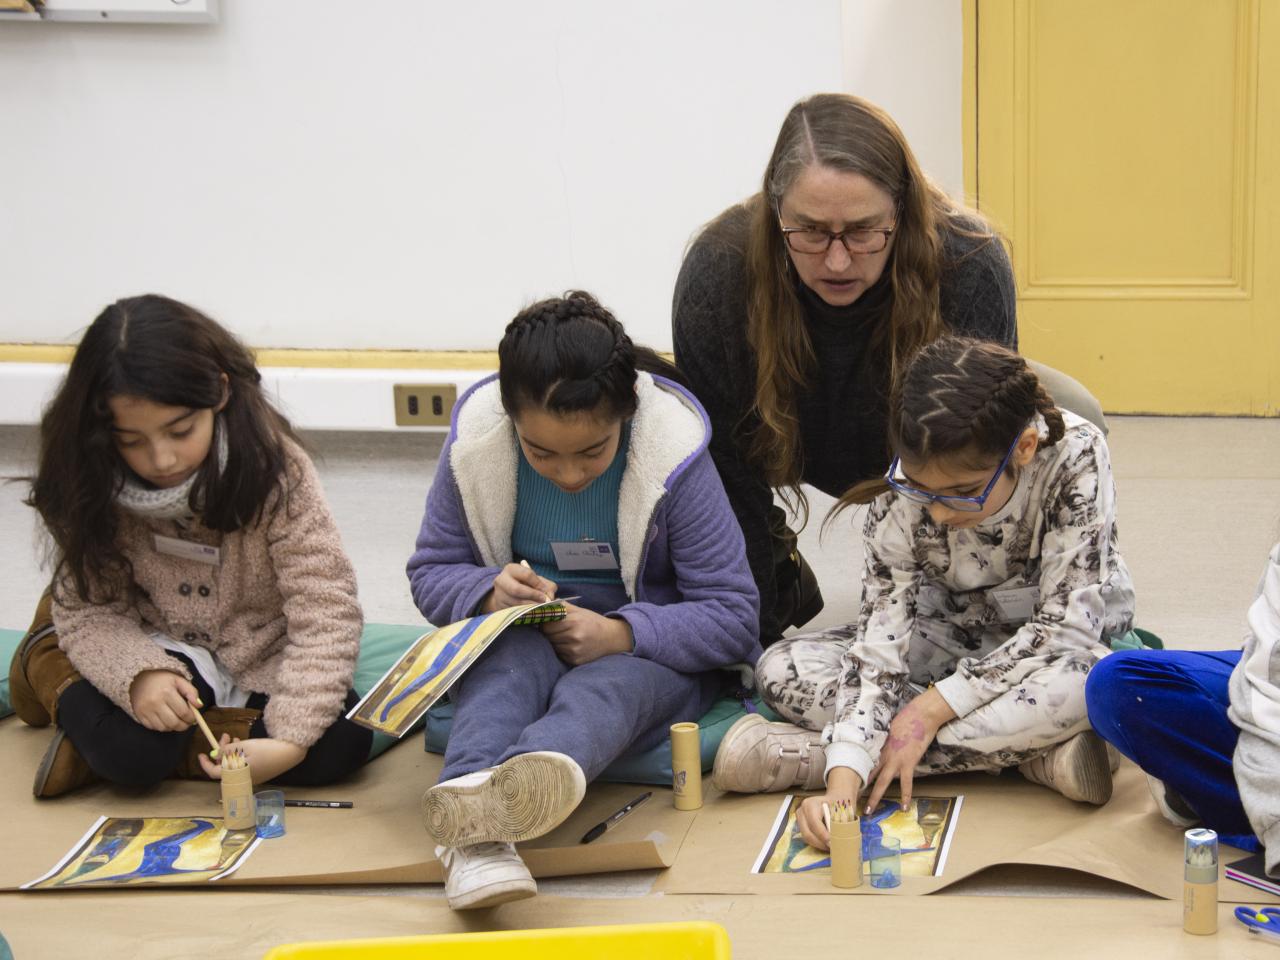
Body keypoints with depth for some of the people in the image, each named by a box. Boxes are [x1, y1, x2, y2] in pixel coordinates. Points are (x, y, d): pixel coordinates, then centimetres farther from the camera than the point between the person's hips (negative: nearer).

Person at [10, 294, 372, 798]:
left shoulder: (274, 471, -22)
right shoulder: (91, 488, -16)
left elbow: (325, 611, -25)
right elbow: (86, 610, -12)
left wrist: (292, 738, -37)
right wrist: (138, 675, -34)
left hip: (259, 668, 2)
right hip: (155, 658, -1)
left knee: (341, 740, -27)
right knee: (128, 746, -33)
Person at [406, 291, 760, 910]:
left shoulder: (674, 457, -17)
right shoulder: (474, 443, -10)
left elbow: (733, 618, -14)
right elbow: (431, 572, 2)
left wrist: (621, 634, -31)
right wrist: (489, 592, -22)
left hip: (646, 652, -2)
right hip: (521, 642, 2)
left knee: (604, 687, -39)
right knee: (512, 661, -36)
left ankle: (508, 786, -75)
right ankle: (475, 834, -65)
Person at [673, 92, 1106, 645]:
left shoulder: (969, 265, -36)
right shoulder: (716, 273, -34)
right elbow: (727, 473, -26)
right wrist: (755, 637, -24)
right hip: (797, 444, 2)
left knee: (1073, 419, -27)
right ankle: (784, 585, 10)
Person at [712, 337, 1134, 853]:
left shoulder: (1076, 455, -30)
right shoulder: (902, 497, -24)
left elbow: (1066, 622, -29)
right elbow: (878, 651, -27)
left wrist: (932, 707, -30)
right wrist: (842, 784, -42)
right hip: (954, 635, 3)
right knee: (781, 671, -20)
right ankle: (1032, 751, -25)